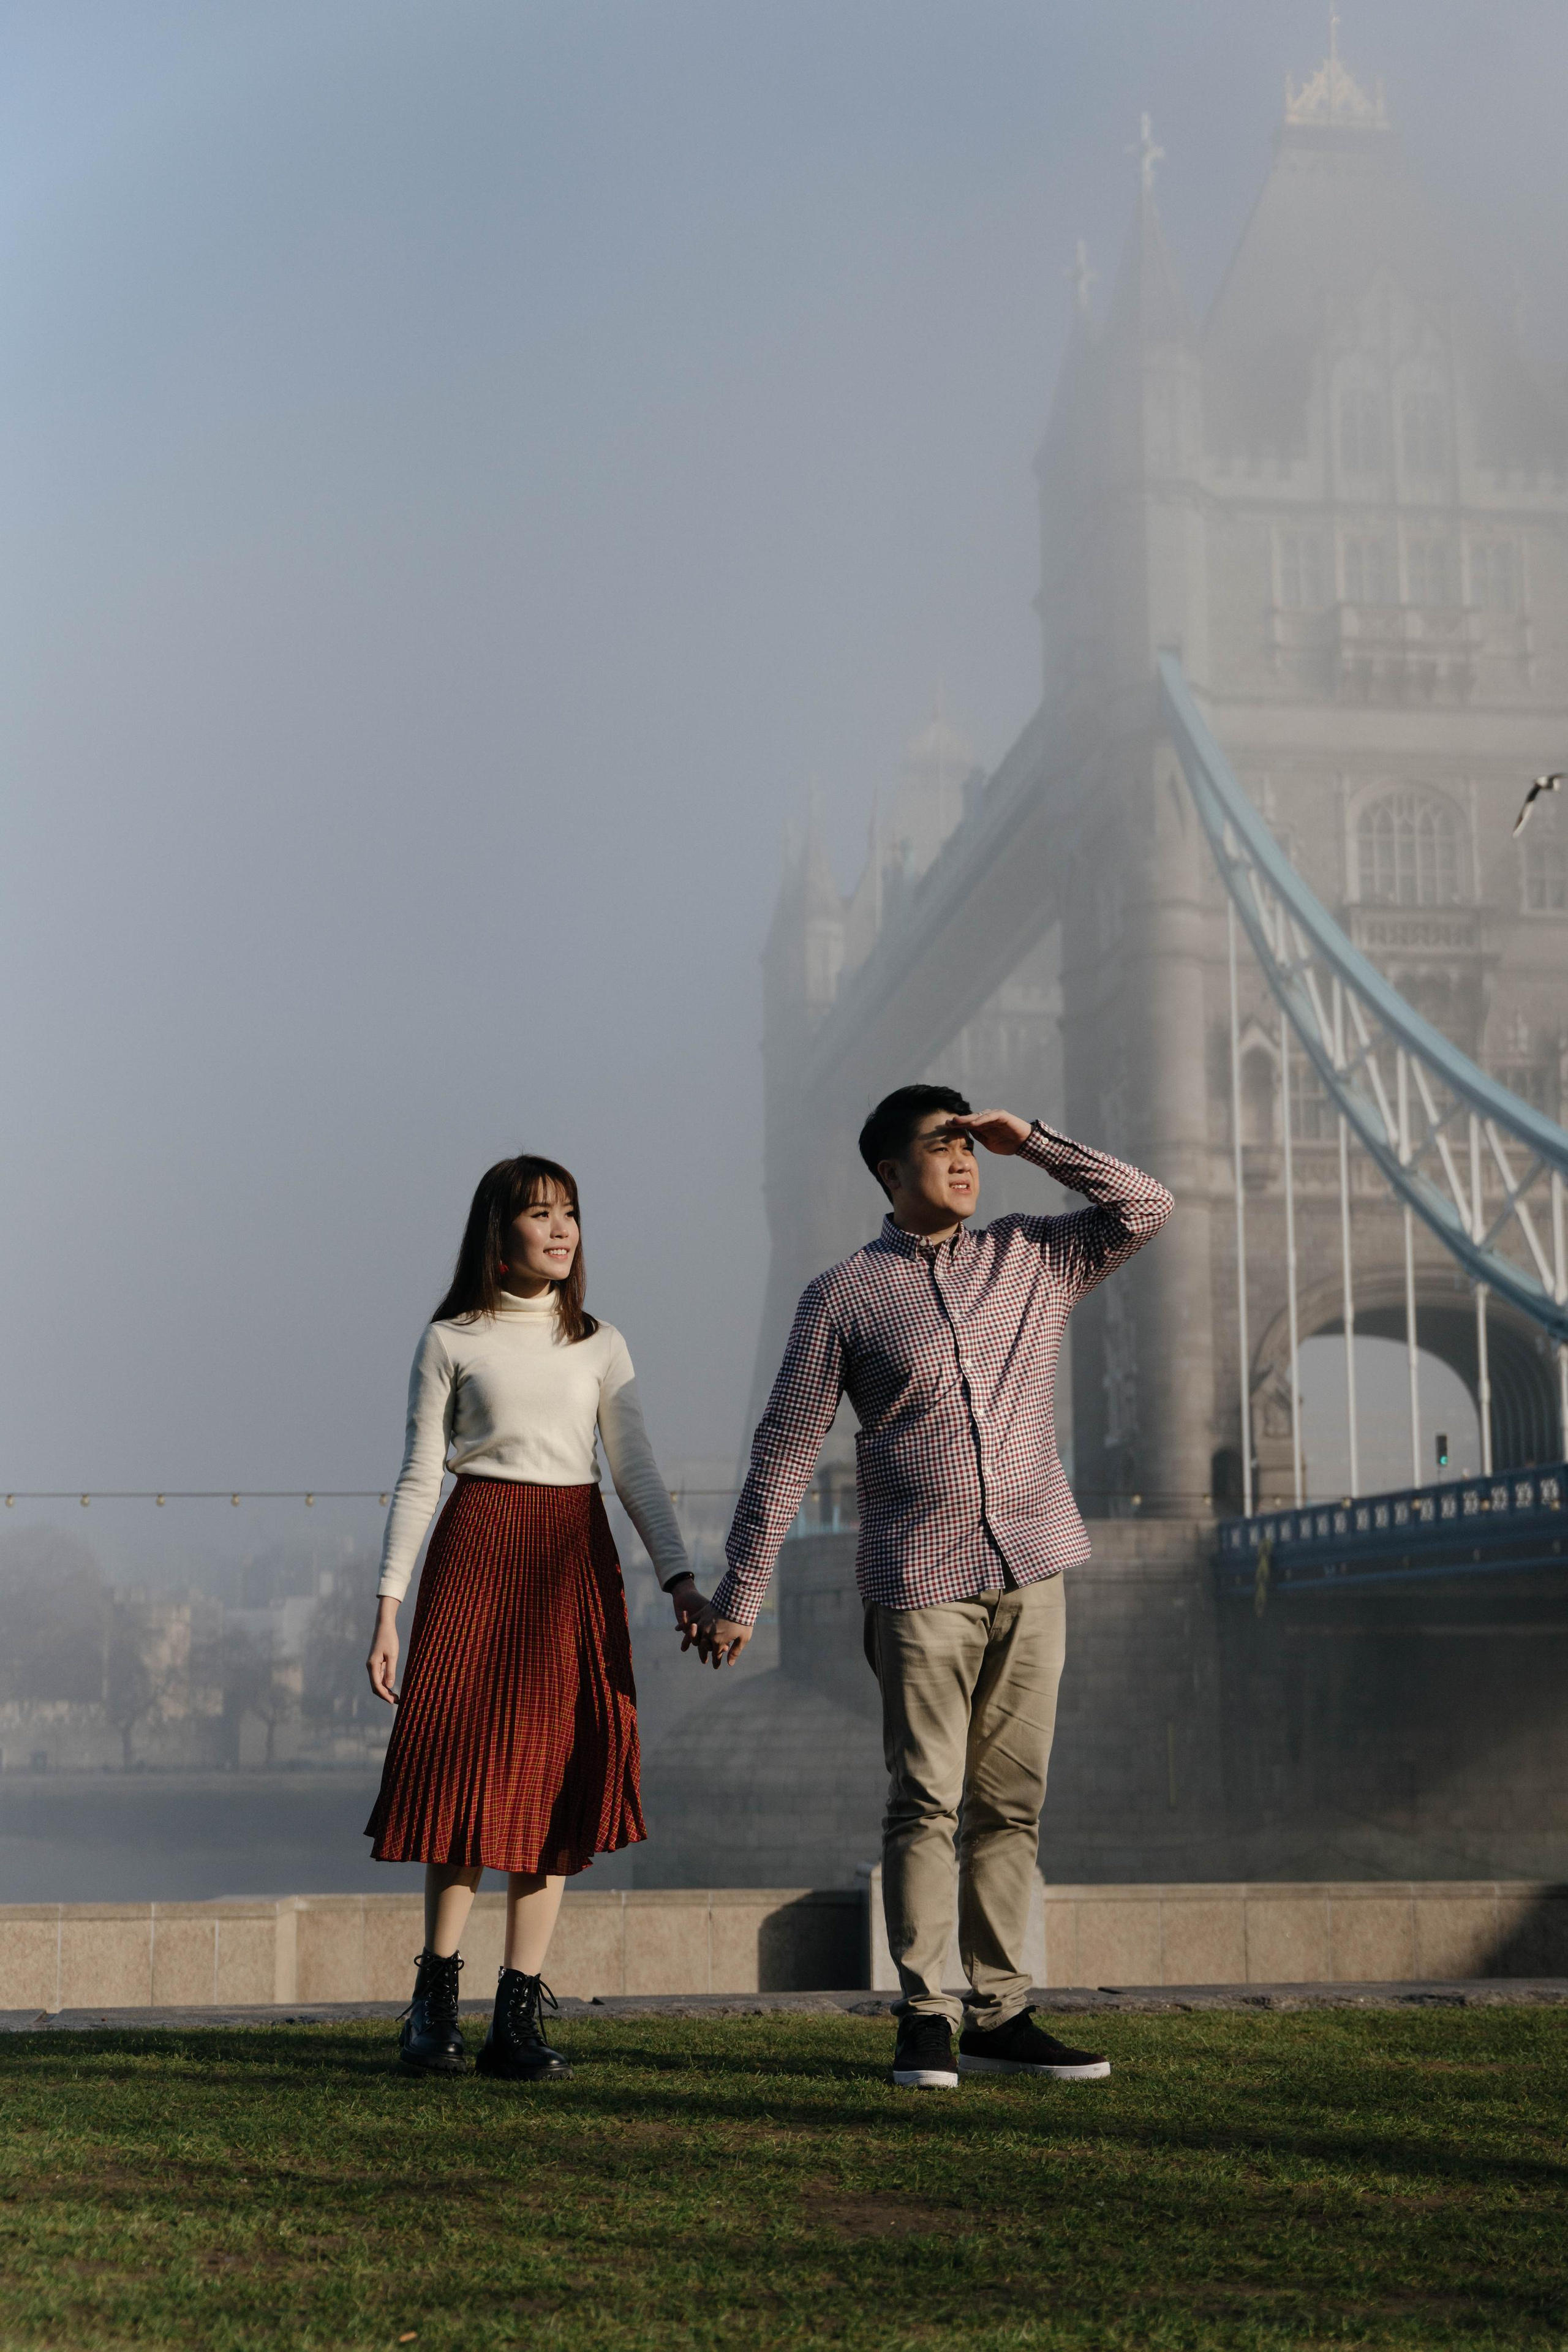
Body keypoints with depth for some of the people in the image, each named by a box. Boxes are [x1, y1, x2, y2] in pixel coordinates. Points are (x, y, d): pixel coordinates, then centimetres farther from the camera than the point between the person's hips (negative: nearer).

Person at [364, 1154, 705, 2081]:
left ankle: (520, 2013, 4)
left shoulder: (600, 1344, 11)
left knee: (559, 1771, -1)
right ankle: (437, 1996, 10)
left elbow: (636, 1469, 7)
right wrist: (388, 1607, -2)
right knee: (468, 1755, -6)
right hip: (480, 1548, -2)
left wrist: (681, 1578, -6)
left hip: (576, 1556, 3)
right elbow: (420, 1477, 4)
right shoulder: (452, 1341, 5)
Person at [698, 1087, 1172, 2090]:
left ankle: (1000, 2015, 11)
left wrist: (1030, 1139, 3)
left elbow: (1147, 1207, 8)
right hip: (921, 1580, -3)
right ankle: (926, 2019, 2)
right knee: (927, 1801, -5)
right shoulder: (844, 1296, 2)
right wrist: (739, 1595, 0)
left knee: (1010, 1803, 6)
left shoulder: (1032, 1261, 12)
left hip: (1032, 1569, 3)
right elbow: (785, 1451, 2)